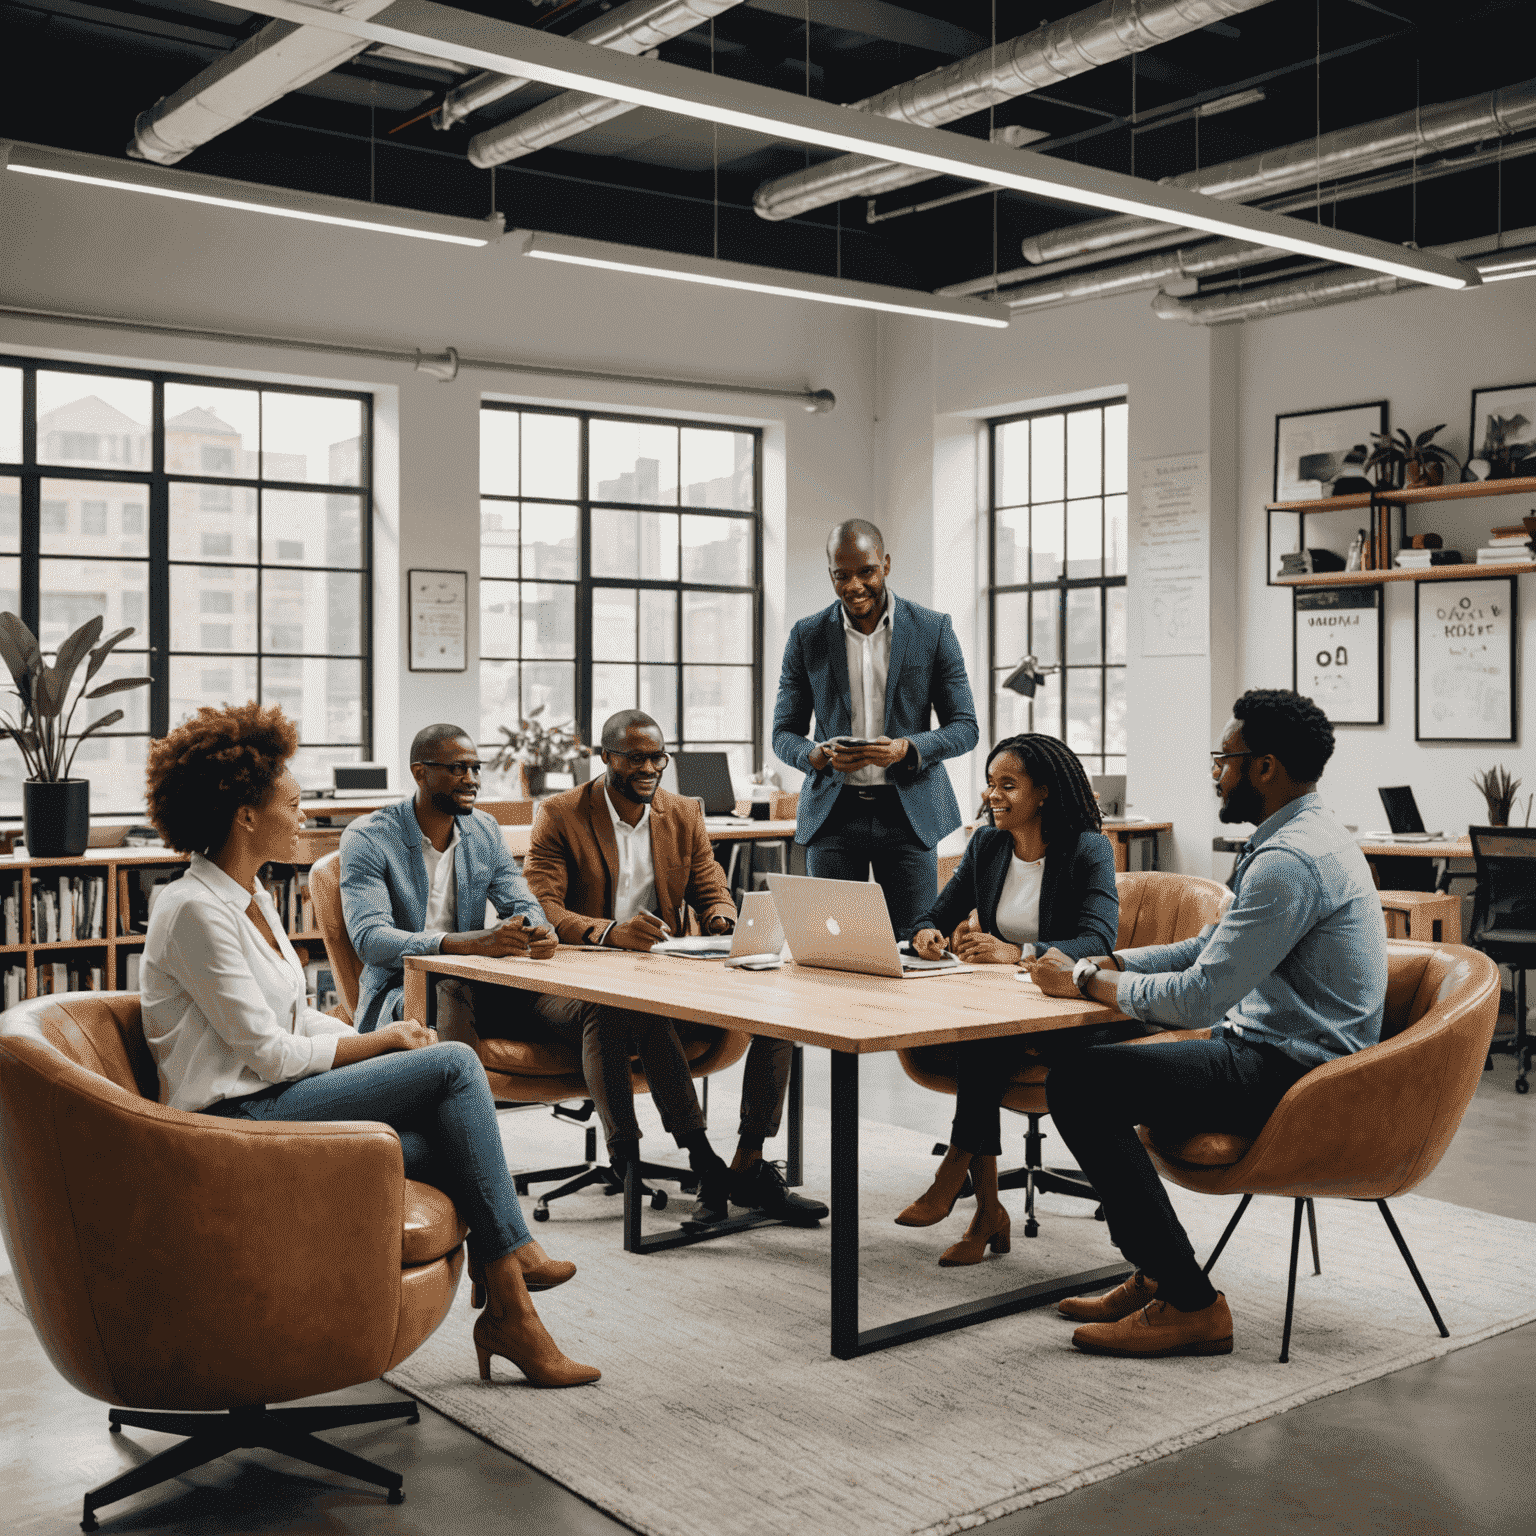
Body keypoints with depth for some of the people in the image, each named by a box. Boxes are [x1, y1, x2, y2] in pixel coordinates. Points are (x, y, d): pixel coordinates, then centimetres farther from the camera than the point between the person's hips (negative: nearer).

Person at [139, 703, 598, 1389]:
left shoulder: (249, 894, 13)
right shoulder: (194, 910, -17)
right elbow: (269, 1052, -18)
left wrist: (382, 1040, 0)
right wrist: (379, 1043, -8)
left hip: (273, 1101, 9)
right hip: (240, 1119, -9)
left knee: (446, 1145, -10)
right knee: (453, 1064, -16)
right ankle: (514, 1253, -4)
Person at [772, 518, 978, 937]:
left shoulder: (933, 630, 1)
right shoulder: (806, 637, 5)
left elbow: (964, 728, 2)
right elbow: (783, 733, 9)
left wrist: (906, 748, -17)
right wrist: (818, 756, -15)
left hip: (909, 812, -1)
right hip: (833, 811, 1)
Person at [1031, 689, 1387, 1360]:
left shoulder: (1290, 861, -21)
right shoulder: (1306, 835, 14)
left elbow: (1197, 999, -23)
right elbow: (1214, 948, 21)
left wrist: (1085, 981, -9)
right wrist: (1107, 963, 10)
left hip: (1290, 1076, -11)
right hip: (1290, 1057, 11)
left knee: (1078, 1082, -18)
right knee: (1100, 1064, 16)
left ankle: (1189, 1306, -11)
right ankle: (1157, 1274, 18)